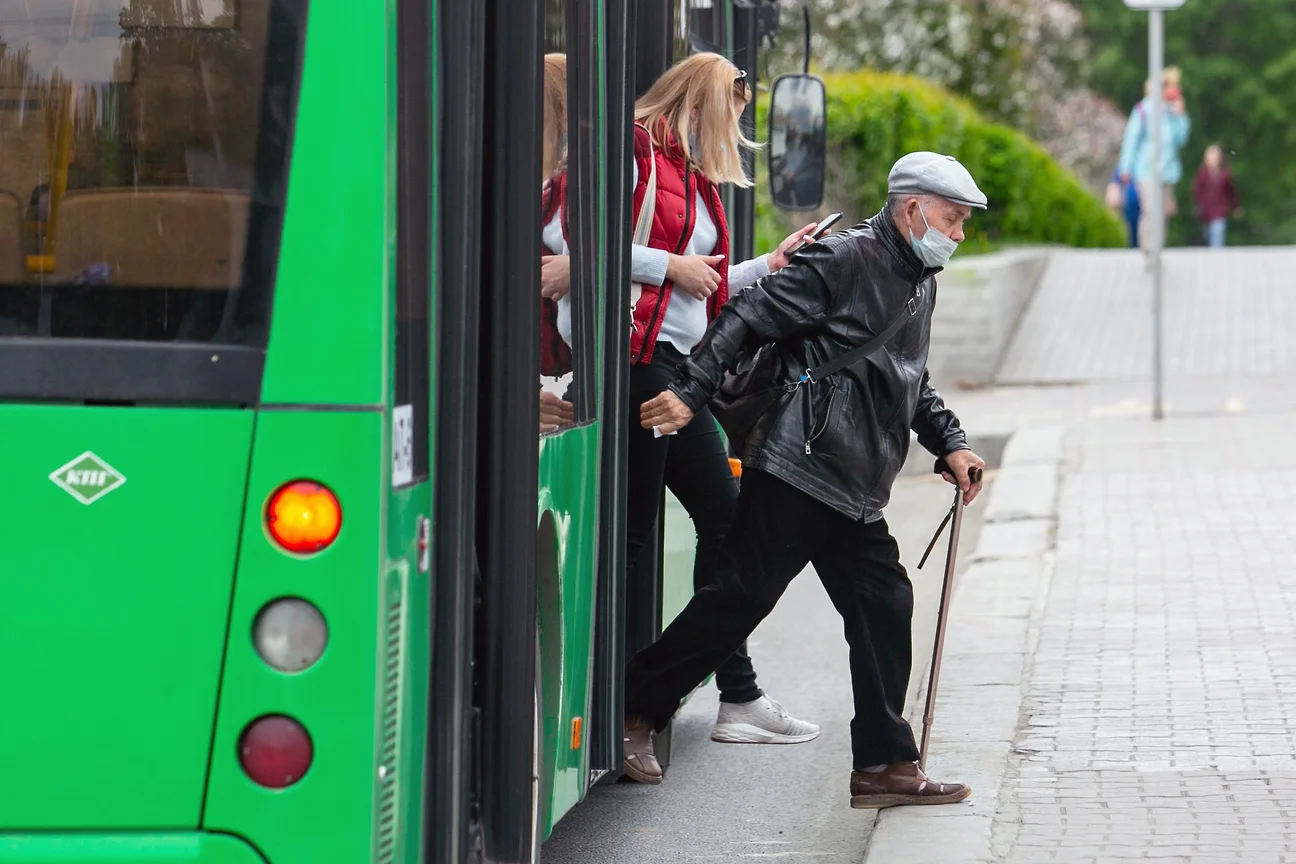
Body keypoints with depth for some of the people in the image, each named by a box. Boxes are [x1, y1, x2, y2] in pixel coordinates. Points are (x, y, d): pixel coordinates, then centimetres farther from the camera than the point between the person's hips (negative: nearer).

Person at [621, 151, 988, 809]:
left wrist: (950, 444, 19)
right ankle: (635, 710, 3)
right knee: (744, 594, -8)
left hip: (855, 493, 9)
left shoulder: (921, 284, 19)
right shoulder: (843, 261, -10)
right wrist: (691, 393, -22)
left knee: (883, 606, 4)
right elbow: (749, 317, -15)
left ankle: (883, 766, 8)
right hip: (798, 470, -9)